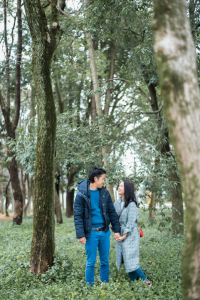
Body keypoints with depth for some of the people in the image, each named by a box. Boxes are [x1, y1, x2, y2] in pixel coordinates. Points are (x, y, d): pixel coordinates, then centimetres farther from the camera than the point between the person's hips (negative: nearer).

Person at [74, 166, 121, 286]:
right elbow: (78, 217, -7)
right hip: (91, 233, -4)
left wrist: (117, 230, 5)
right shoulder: (82, 195, -7)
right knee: (91, 263, 2)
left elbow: (112, 212, 10)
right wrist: (80, 235, -14)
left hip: (104, 232, 4)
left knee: (105, 261, 11)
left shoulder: (105, 193, 6)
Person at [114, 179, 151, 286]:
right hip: (120, 234, 7)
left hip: (130, 236, -7)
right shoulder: (117, 202, 7)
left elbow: (130, 222, -15)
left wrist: (124, 236, -13)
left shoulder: (131, 204, -14)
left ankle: (146, 281, 4)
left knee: (130, 261, -9)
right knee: (126, 261, 9)